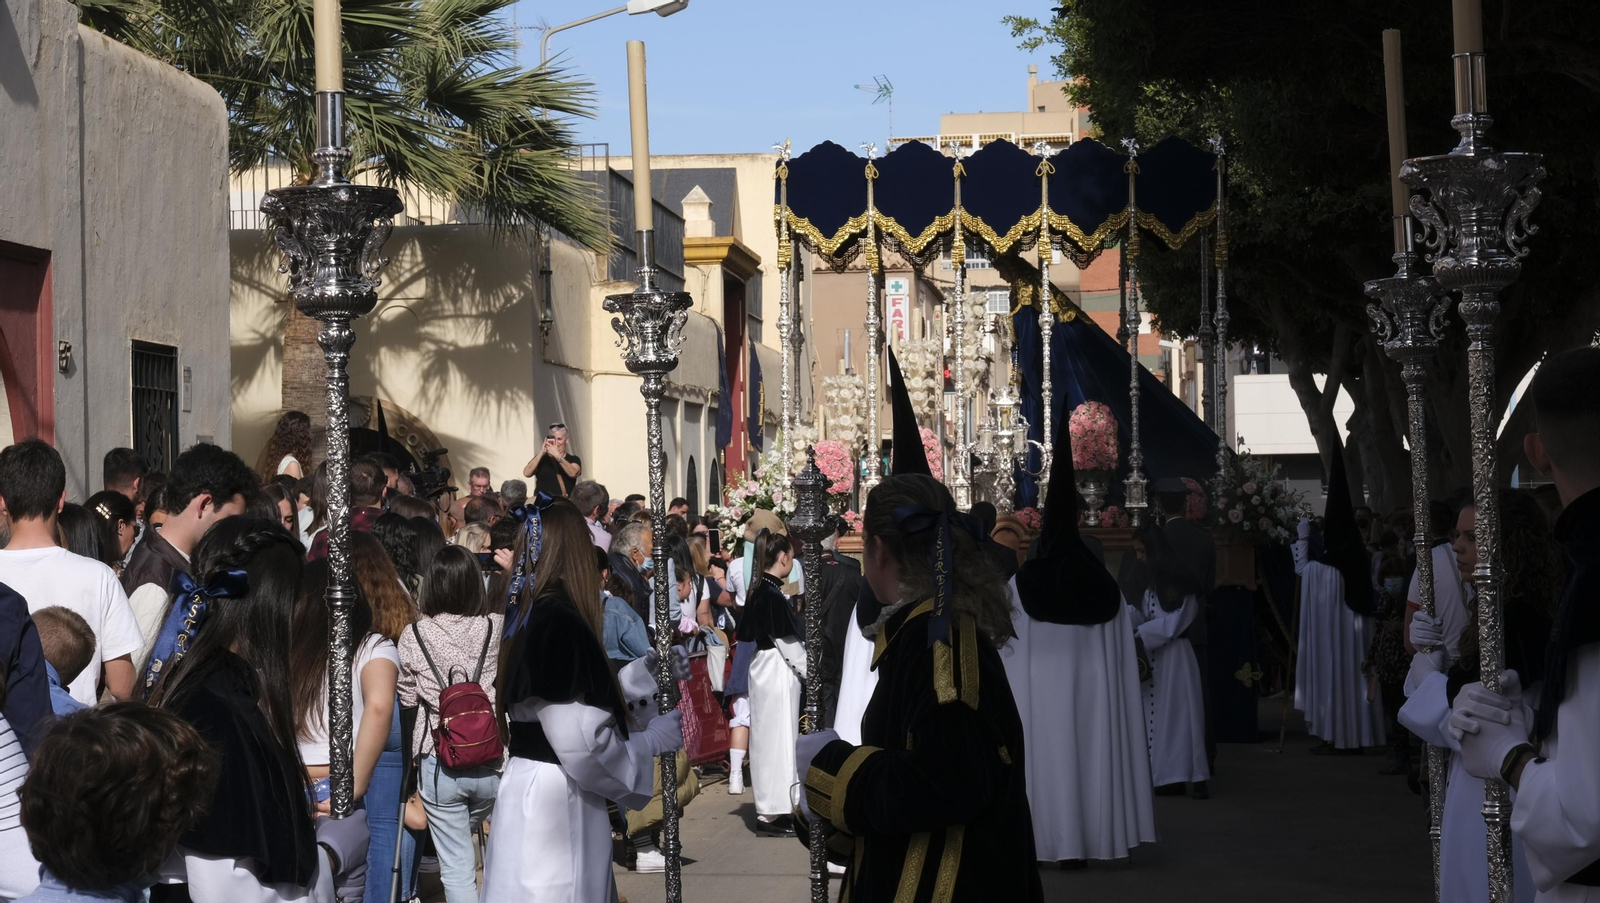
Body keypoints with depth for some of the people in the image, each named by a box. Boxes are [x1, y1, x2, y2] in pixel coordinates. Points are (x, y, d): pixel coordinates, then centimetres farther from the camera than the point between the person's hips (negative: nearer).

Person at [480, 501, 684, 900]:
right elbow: (582, 744, -22)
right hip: (556, 806, -10)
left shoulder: (529, 618, 11)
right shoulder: (561, 624, -19)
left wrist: (647, 671, 19)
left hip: (533, 794, 10)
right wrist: (654, 739, -7)